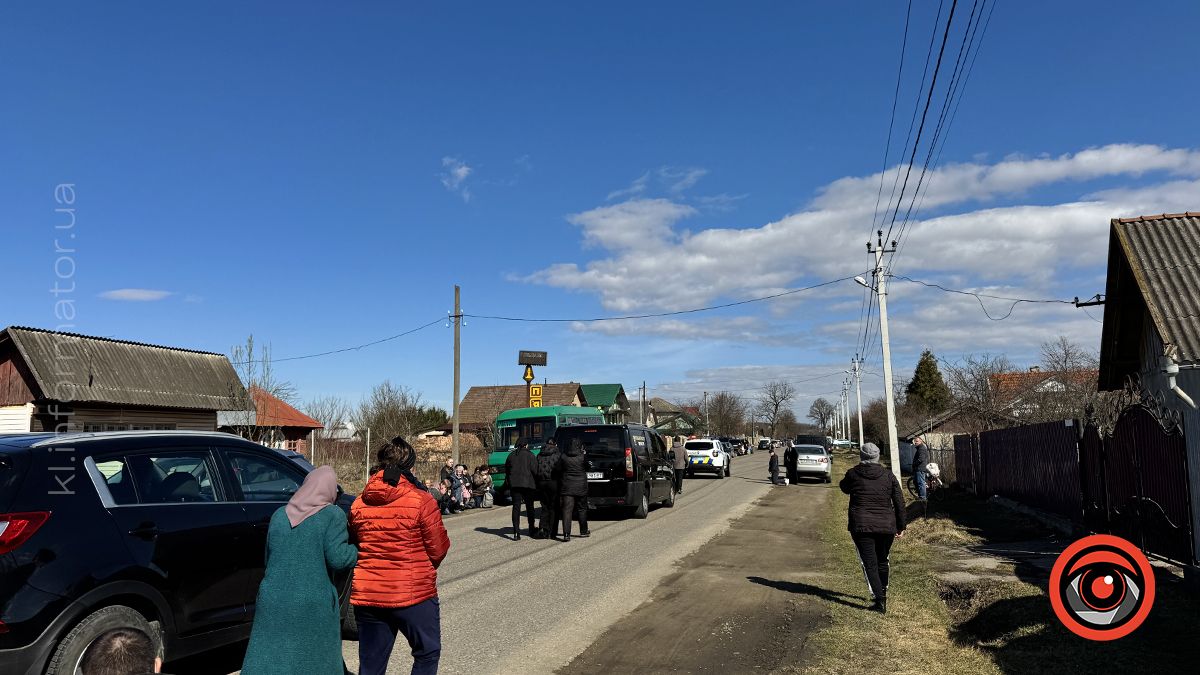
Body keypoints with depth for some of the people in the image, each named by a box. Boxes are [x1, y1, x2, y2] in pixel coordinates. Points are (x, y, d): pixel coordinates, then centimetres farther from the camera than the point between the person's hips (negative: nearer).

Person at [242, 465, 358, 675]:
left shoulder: (280, 515, 9)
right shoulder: (333, 515, -7)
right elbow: (337, 559, -15)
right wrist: (358, 551, 3)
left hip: (273, 602, 4)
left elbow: (268, 557, 17)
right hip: (313, 607, -4)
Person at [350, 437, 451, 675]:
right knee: (427, 654, 15)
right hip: (414, 594, -4)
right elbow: (439, 549, -7)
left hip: (367, 596, 5)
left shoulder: (359, 504, 1)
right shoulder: (421, 501, -13)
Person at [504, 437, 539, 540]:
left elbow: (506, 470, 12)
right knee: (530, 507, 13)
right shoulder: (529, 455, -4)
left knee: (516, 507, -1)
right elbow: (535, 470, -8)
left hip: (514, 484, 2)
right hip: (528, 484, -2)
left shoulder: (511, 455, 8)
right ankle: (531, 530, 23)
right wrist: (536, 484, 3)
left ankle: (516, 533, -10)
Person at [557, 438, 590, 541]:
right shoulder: (582, 457, -9)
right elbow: (587, 468, 5)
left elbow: (559, 471, 3)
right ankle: (583, 531, 28)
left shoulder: (563, 457, -3)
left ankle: (566, 534, -11)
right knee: (582, 509, 15)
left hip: (567, 487, 0)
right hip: (581, 487, 0)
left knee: (567, 510, -2)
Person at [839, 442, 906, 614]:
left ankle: (879, 600, -13)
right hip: (886, 526, 3)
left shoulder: (853, 474, -3)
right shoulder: (888, 476, 1)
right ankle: (883, 593, 36)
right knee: (882, 561, 22)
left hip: (861, 526, -3)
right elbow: (899, 502, 2)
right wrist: (900, 526, 9)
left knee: (870, 563, -1)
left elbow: (844, 488, 18)